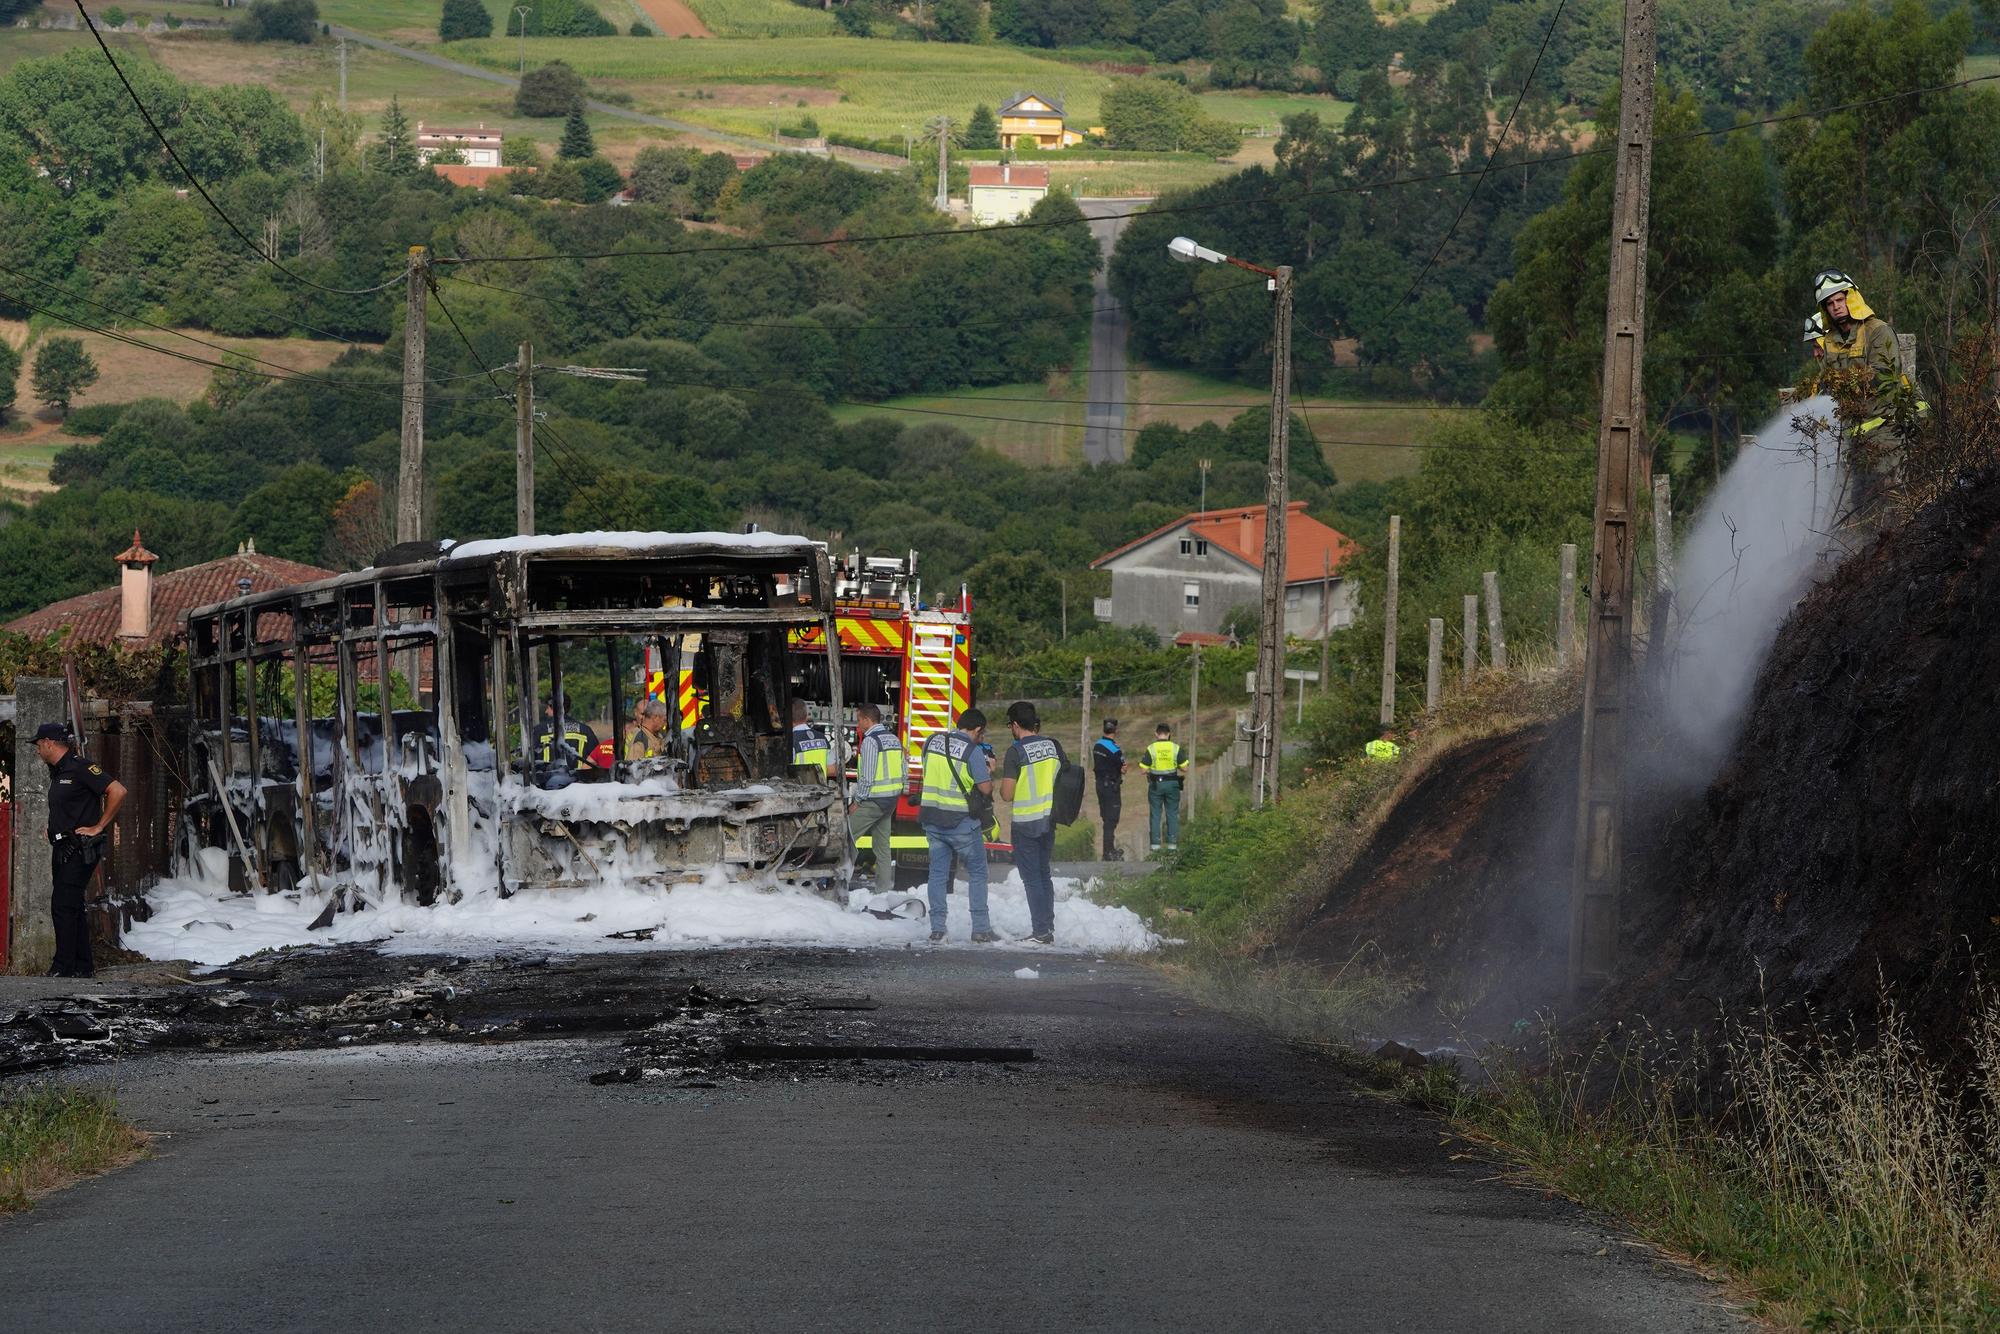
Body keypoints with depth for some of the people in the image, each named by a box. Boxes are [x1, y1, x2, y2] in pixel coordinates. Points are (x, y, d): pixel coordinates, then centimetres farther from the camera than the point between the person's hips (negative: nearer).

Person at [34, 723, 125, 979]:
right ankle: (82, 965, 15)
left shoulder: (79, 768, -13)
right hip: (62, 850, 10)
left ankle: (64, 967, -13)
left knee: (64, 907, -13)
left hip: (79, 850, -10)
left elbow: (117, 792, -20)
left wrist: (98, 827, -16)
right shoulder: (57, 772, 16)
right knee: (72, 908, 11)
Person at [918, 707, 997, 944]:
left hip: (932, 818, 5)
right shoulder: (973, 750, -12)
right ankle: (980, 929, 5)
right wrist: (990, 771, 10)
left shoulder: (932, 741, 5)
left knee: (938, 872, 10)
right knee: (976, 873, 7)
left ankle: (937, 928, 7)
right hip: (961, 822, -5)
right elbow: (985, 788, -11)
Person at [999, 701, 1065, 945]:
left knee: (1032, 877, 1)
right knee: (1044, 874, 18)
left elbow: (1007, 795, -16)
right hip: (1049, 819, 6)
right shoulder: (1053, 745, 2)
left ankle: (1041, 931, 0)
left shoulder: (1016, 752, -15)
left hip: (1026, 823, -6)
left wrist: (1001, 778, 5)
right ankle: (1048, 927, 21)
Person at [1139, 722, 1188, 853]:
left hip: (1155, 784, -1)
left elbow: (1144, 769, -9)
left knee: (1155, 814, 5)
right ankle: (1172, 844, 5)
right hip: (1172, 784, 1)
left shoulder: (1151, 749, -7)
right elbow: (1184, 768, -5)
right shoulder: (1176, 748, -4)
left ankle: (1155, 844, 3)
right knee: (1172, 814, 8)